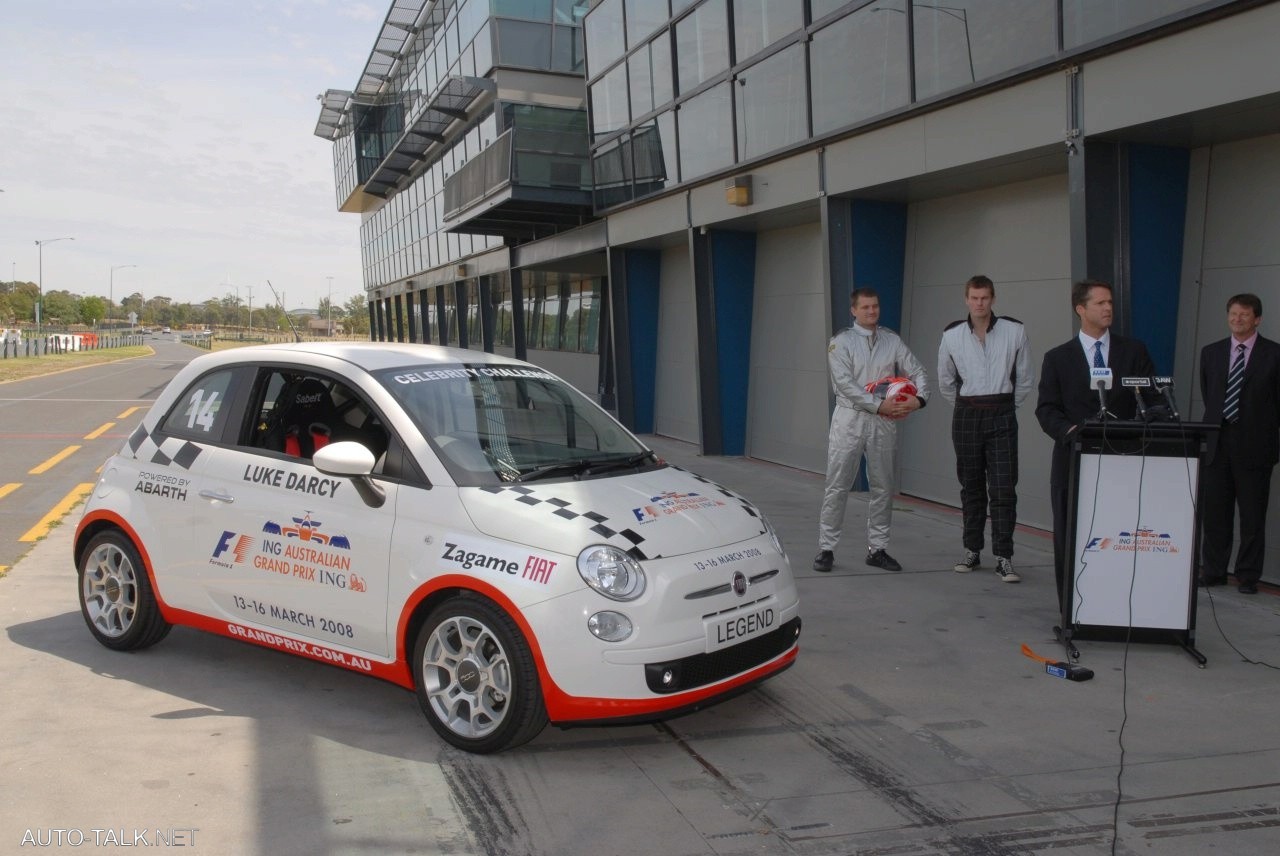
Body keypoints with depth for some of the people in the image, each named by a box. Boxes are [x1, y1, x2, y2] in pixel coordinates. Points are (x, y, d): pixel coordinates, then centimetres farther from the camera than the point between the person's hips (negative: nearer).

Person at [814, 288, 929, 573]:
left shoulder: (892, 341, 8)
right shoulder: (841, 342, -3)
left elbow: (918, 371, 7)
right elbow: (845, 383, -13)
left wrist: (919, 398, -13)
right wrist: (879, 404, -19)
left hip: (883, 422, 4)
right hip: (850, 418, -4)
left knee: (883, 487, 9)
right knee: (837, 486, -1)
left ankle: (877, 548, 21)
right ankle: (826, 548, 7)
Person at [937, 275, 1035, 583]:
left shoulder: (1014, 331, -3)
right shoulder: (952, 335, 1)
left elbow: (1026, 378, 8)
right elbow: (945, 381, 15)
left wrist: (1007, 406, 10)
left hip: (1001, 415, -1)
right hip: (966, 416, 2)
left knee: (1004, 488, -6)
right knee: (971, 487, 10)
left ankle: (1004, 558, -1)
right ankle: (971, 550, 20)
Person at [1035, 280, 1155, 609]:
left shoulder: (1134, 351, 11)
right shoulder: (1058, 358, 8)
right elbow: (1046, 409, 1)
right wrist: (1071, 430, -18)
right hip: (1074, 461, 0)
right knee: (1070, 541, 3)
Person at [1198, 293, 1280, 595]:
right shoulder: (1211, 353, 11)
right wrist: (1216, 423, 11)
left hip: (1254, 444, -3)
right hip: (1217, 442, 3)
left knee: (1252, 514, 3)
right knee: (1213, 512, 7)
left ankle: (1248, 576, 13)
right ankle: (1213, 571, 18)